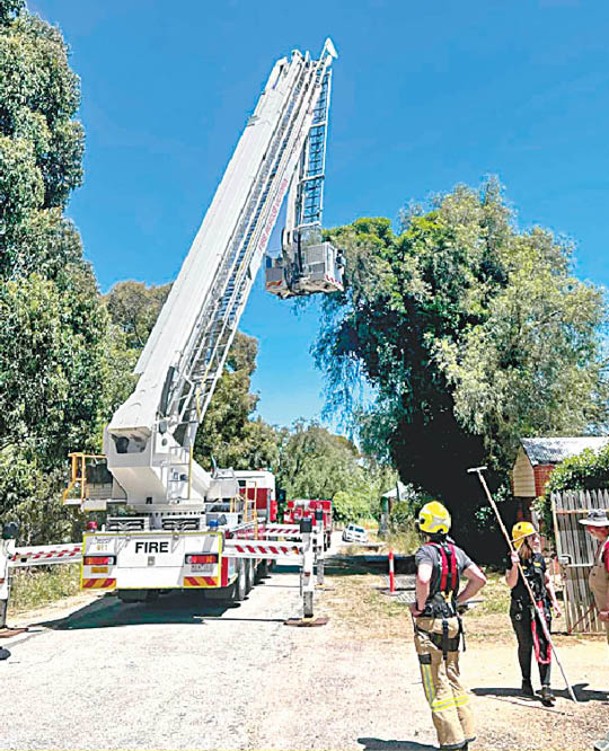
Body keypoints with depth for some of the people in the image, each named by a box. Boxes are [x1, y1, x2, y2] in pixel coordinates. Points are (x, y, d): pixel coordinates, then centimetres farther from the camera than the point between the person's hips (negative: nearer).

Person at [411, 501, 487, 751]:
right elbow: (480, 579, 10)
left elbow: (423, 580, -35)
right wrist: (457, 600, 14)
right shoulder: (457, 552, 6)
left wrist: (420, 606, -18)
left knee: (437, 685, 4)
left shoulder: (426, 551, -16)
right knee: (452, 679, 20)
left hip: (429, 624, -7)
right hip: (452, 621, 7)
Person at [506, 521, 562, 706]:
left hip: (541, 606, 3)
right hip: (521, 609, -3)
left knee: (544, 645, -4)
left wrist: (554, 602, 9)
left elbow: (548, 582, 16)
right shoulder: (513, 559, -8)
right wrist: (515, 565, -26)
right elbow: (511, 584, -14)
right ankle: (526, 681, 26)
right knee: (525, 645, 9)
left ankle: (546, 686, 0)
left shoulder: (539, 558, 6)